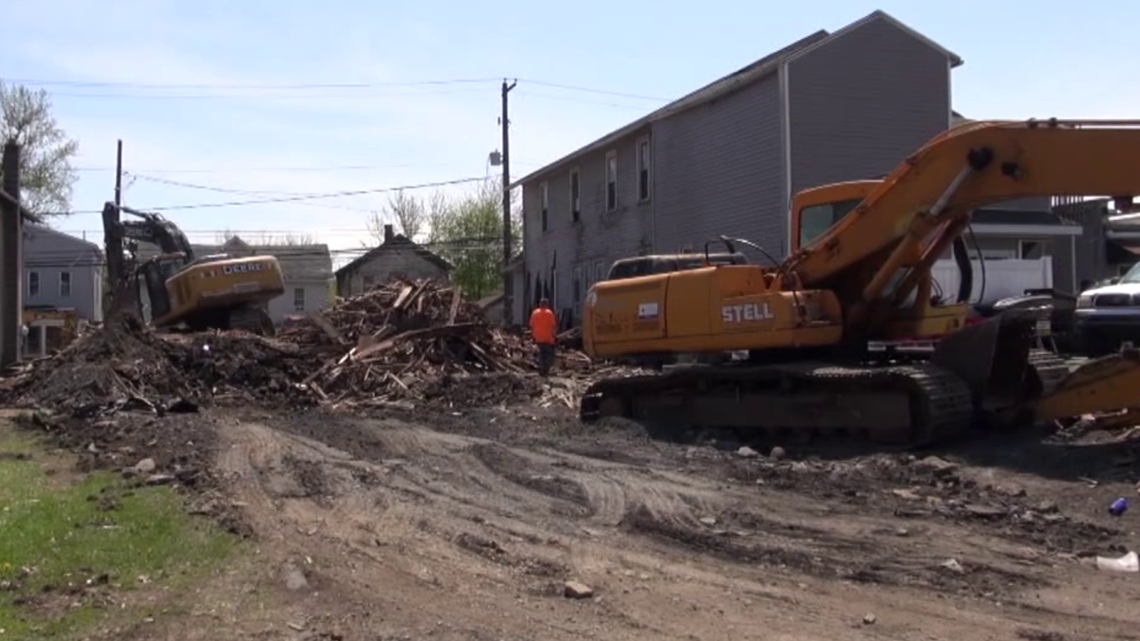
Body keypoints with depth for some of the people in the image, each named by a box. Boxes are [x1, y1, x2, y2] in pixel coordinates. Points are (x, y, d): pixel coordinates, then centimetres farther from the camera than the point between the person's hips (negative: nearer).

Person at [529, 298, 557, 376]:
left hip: (538, 338, 4)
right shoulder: (549, 313, -9)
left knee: (541, 353, 17)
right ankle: (546, 369, -9)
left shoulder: (535, 313, 3)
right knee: (550, 354, 5)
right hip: (548, 338, -4)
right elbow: (553, 326, -11)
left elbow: (532, 326, 5)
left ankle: (541, 369, 13)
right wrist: (555, 336, -4)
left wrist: (533, 336, 14)